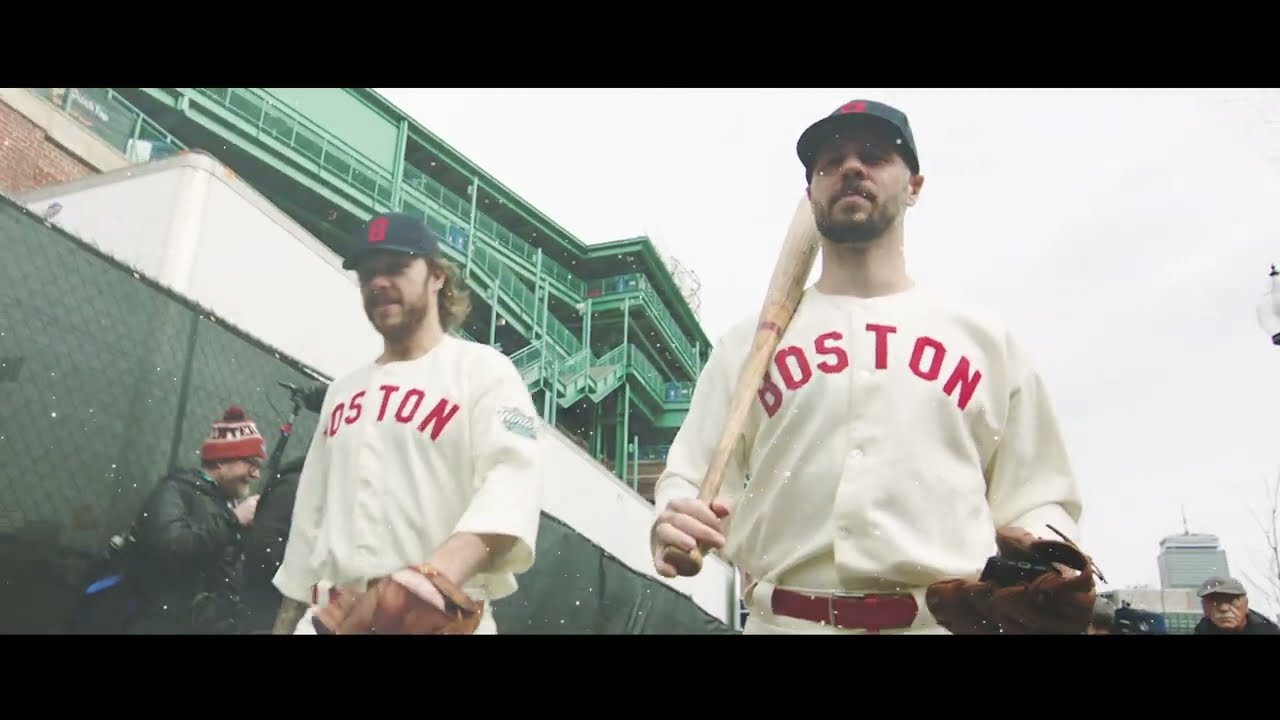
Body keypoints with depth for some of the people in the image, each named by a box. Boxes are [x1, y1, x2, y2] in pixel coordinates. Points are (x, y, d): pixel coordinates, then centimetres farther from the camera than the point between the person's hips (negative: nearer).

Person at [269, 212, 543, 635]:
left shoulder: (482, 369, -3)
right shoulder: (342, 391, 19)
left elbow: (511, 484, -20)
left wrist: (436, 575, -37)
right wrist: (285, 622, 16)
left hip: (436, 618, -5)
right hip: (330, 618, 6)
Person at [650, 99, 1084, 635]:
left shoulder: (986, 342, 10)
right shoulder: (749, 342, 9)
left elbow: (1035, 499, 9)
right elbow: (691, 480, 5)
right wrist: (674, 527, -17)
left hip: (949, 623, 1)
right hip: (783, 622, 0)